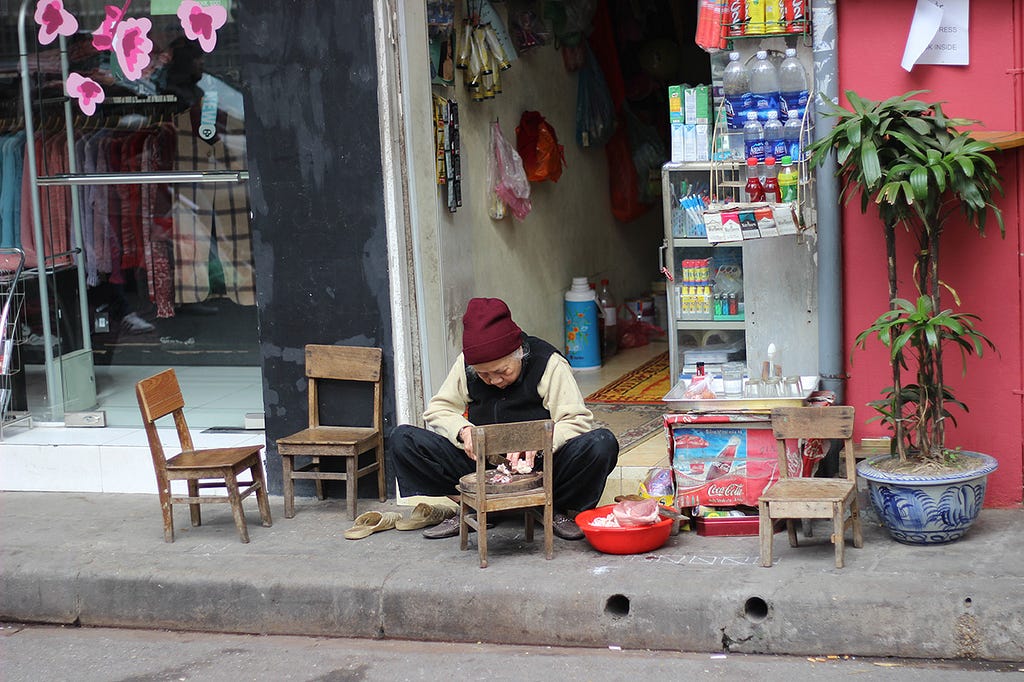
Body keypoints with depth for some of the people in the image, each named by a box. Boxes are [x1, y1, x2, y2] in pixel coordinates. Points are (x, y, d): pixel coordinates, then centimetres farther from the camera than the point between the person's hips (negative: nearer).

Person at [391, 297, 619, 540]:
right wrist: (463, 430, -16)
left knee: (602, 444, -31)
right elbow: (437, 409, 6)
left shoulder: (548, 363, -9)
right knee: (403, 438, -14)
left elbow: (577, 420, -12)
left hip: (538, 464, -3)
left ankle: (556, 511, -7)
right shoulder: (464, 365, 0)